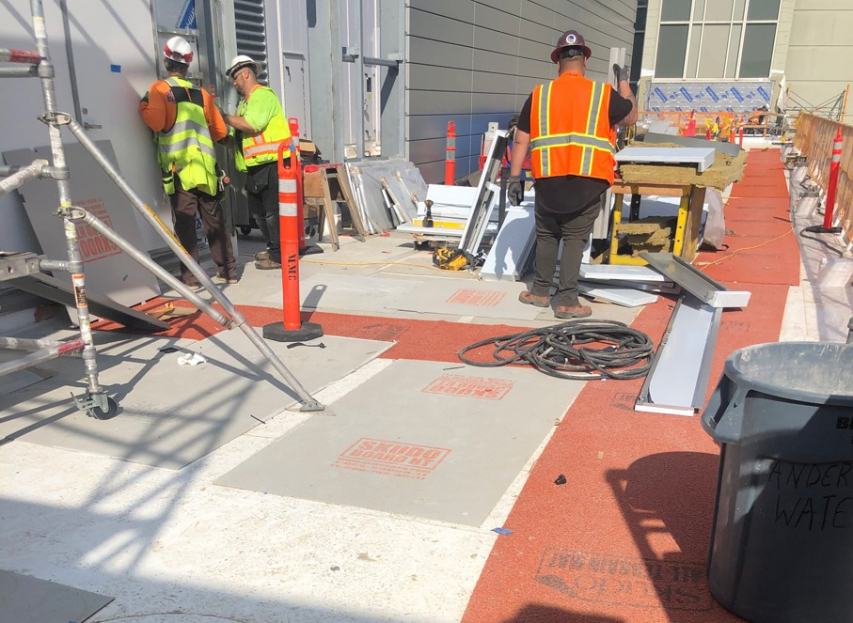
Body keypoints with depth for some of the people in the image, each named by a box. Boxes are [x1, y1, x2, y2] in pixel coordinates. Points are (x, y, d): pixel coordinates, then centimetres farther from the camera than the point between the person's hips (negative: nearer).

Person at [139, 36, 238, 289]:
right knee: (215, 221, 11)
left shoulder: (160, 89, -1)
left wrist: (143, 106, 4)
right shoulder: (201, 93, 14)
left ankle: (190, 277, -2)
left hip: (180, 169, -4)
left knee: (185, 223, -1)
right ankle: (228, 270, 16)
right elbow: (220, 131, 16)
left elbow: (157, 122, -15)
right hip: (206, 168, 4)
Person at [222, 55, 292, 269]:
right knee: (259, 210, 16)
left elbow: (251, 124, -22)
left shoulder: (263, 95, -8)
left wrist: (225, 117, -12)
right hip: (256, 166, 10)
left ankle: (279, 256, -2)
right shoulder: (245, 101, 20)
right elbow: (240, 132, 21)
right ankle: (273, 249, 27)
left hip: (272, 163, -10)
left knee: (273, 210, -7)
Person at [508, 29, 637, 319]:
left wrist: (514, 178, 9)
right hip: (587, 181, -1)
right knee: (574, 238, 6)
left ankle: (540, 292, 25)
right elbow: (631, 117, 19)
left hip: (548, 180, 1)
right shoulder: (603, 94, 2)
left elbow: (521, 140, 5)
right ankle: (566, 301, 5)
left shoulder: (539, 95, 5)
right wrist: (624, 82, 31)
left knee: (546, 235, 18)